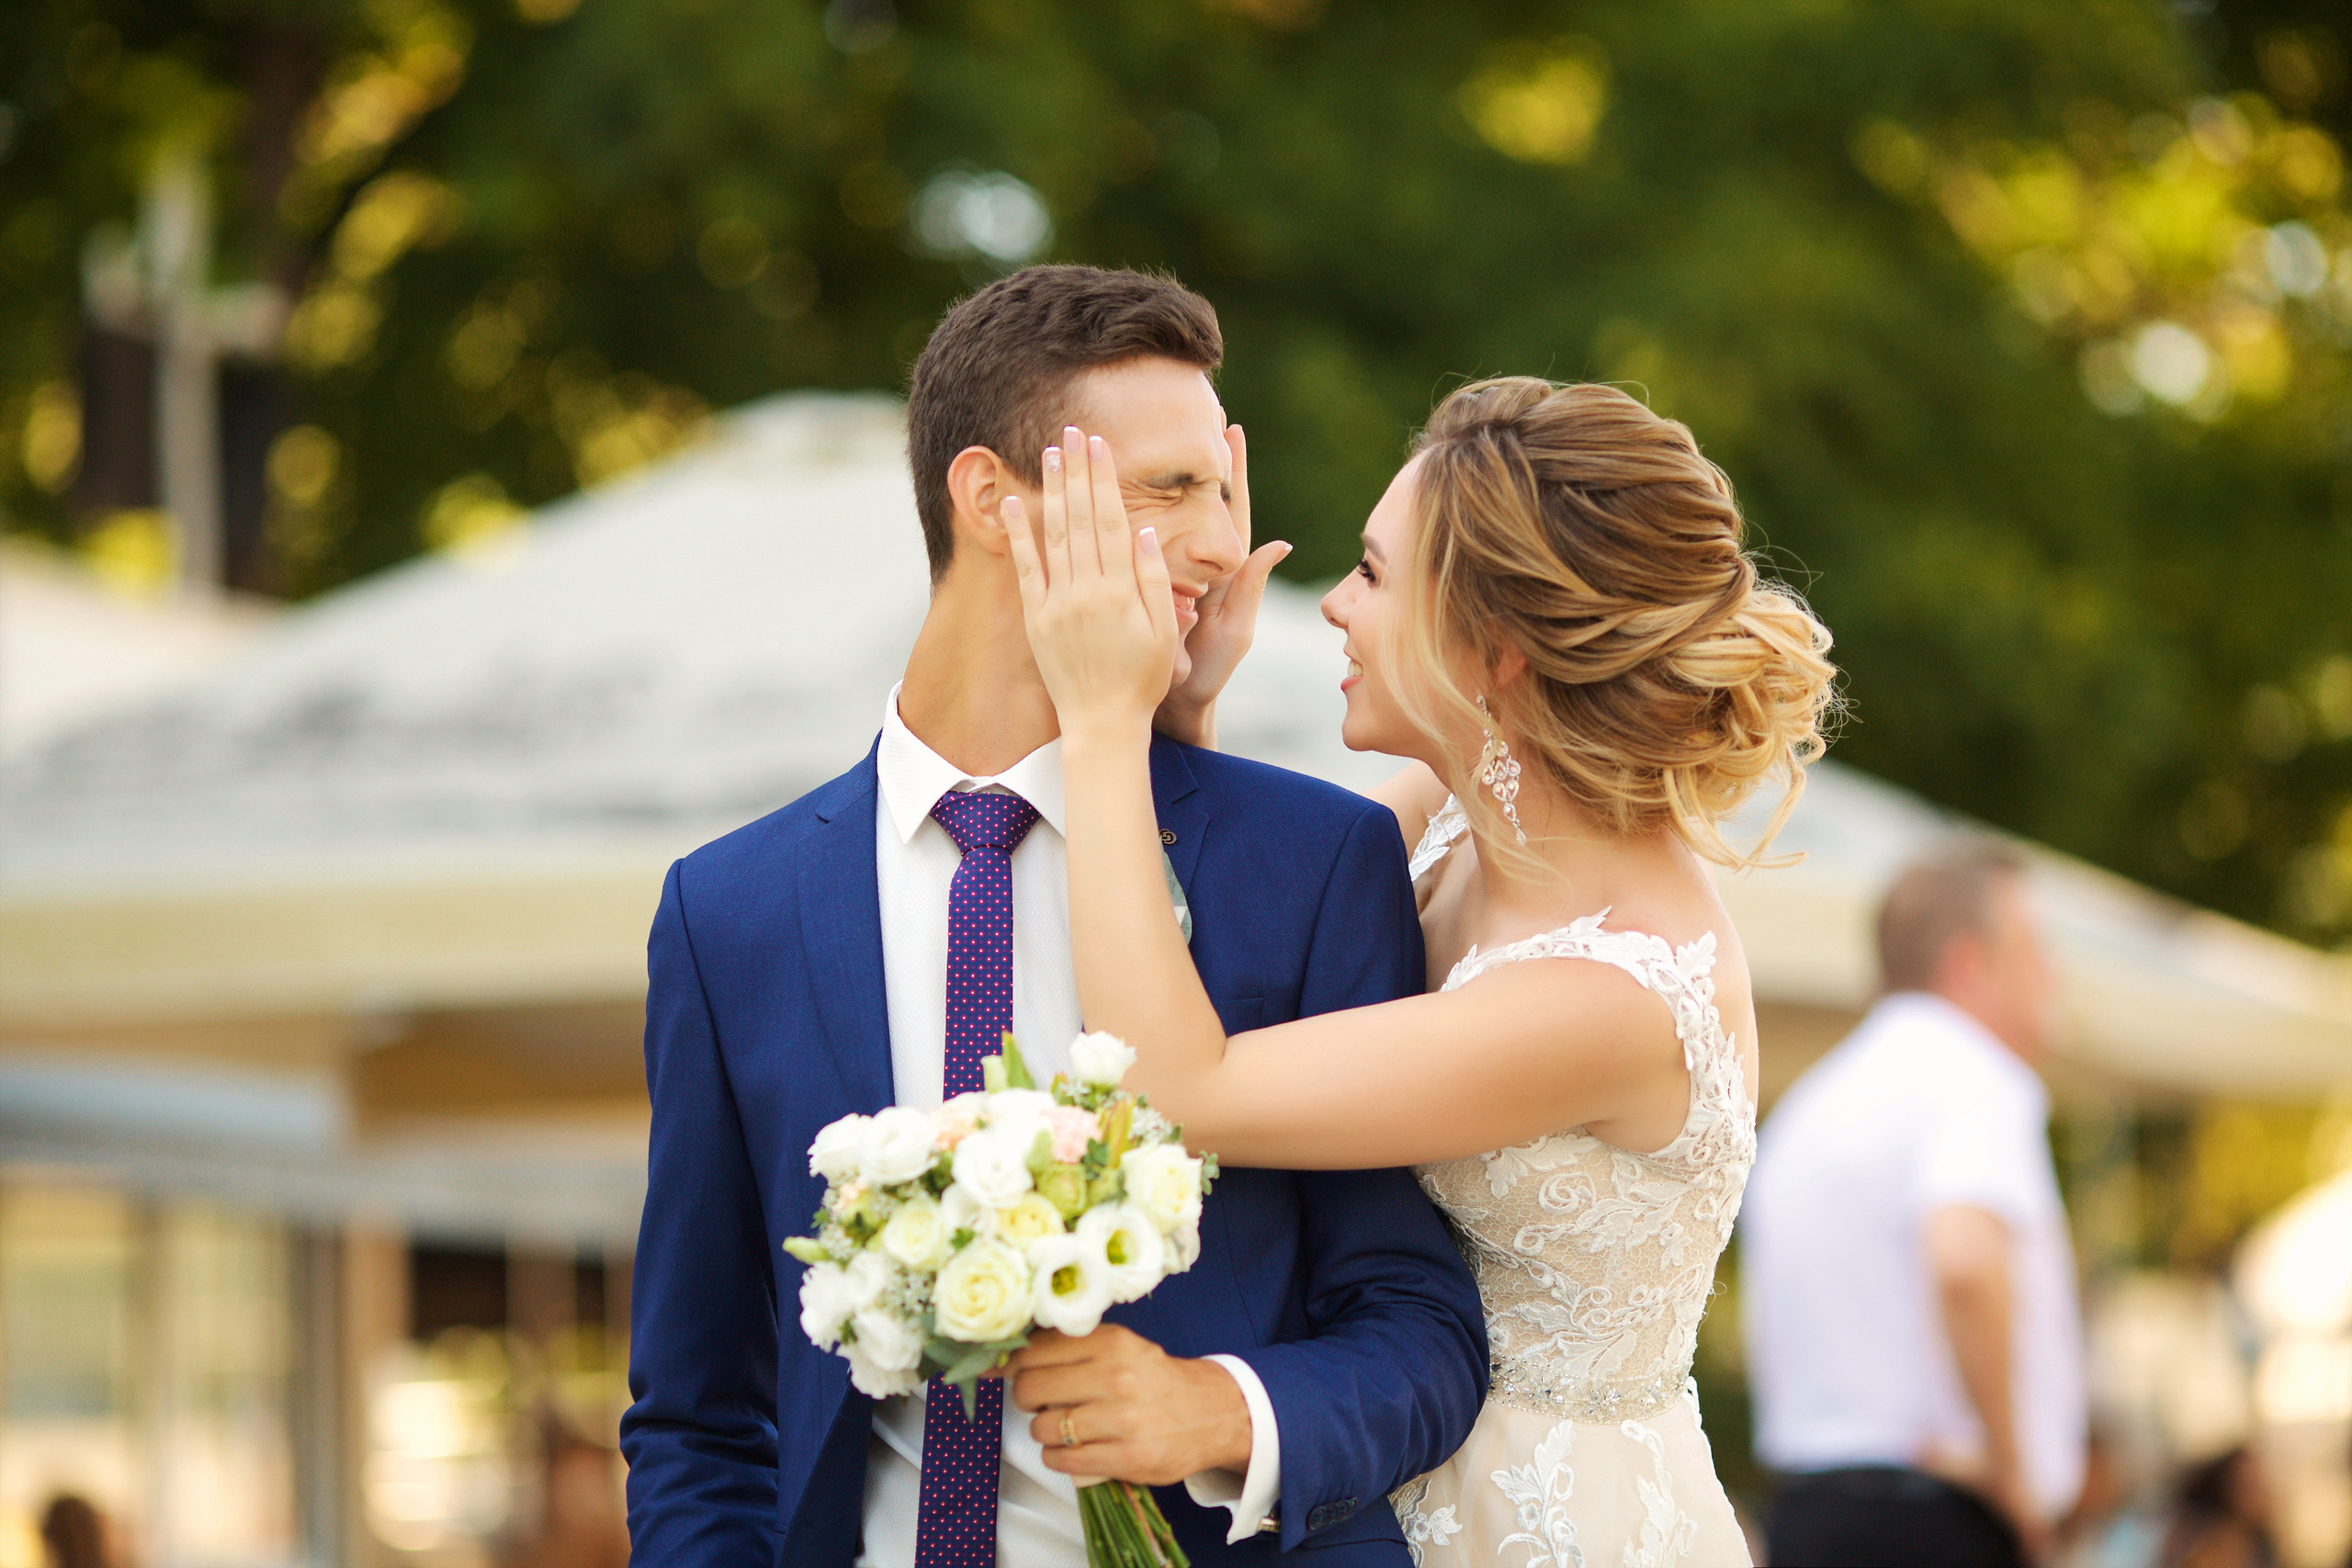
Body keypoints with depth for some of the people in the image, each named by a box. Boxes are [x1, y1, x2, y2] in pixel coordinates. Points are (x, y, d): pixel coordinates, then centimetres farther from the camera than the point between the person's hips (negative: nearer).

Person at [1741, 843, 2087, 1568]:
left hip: (1803, 1509, 9)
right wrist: (2012, 1471, -17)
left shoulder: (1804, 1107, 19)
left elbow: (1764, 1332, 24)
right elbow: (1966, 1264, -28)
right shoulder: (1970, 1080, -9)